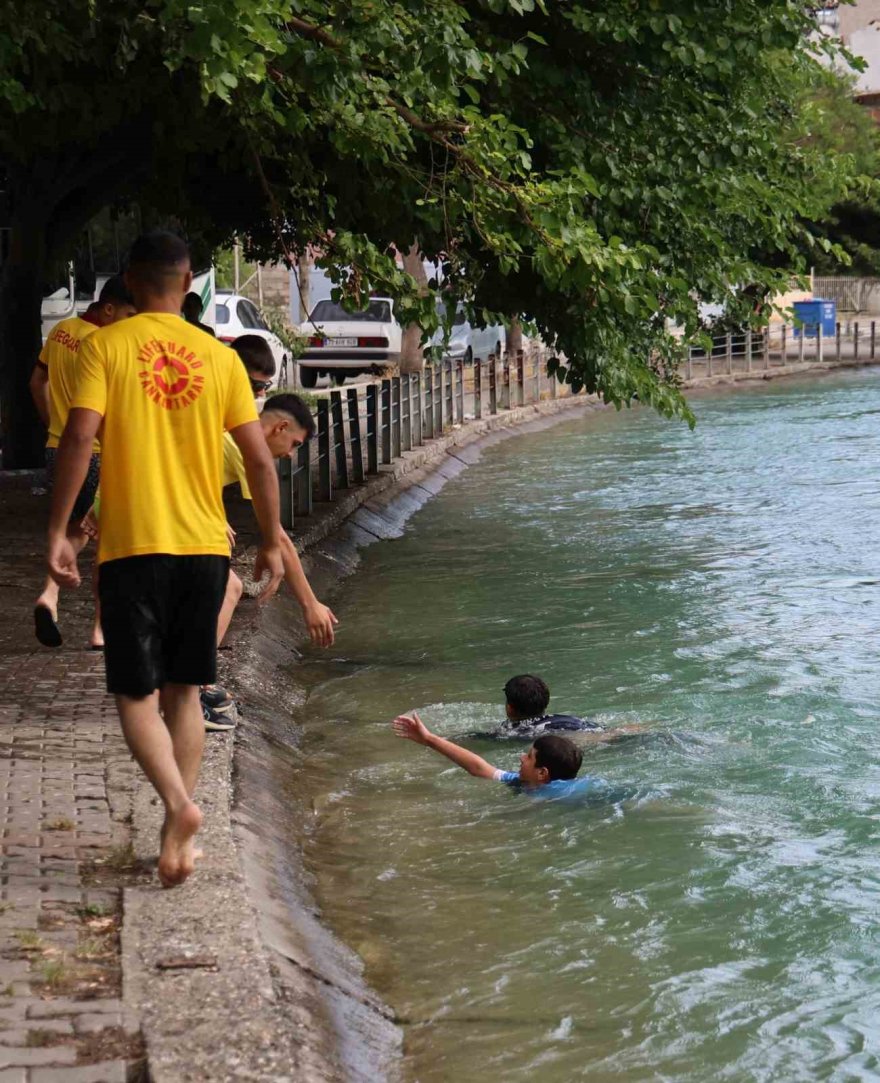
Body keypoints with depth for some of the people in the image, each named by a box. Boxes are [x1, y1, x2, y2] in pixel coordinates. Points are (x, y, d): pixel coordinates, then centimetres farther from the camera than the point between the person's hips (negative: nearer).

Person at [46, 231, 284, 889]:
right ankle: (180, 833, 14)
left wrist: (57, 531, -9)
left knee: (137, 693, 4)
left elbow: (79, 438, -14)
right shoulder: (219, 356, 5)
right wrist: (273, 543, 12)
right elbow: (259, 459, 3)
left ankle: (178, 806, -19)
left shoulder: (105, 346, -3)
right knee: (184, 692, 14)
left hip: (133, 545, -3)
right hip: (206, 545, 3)